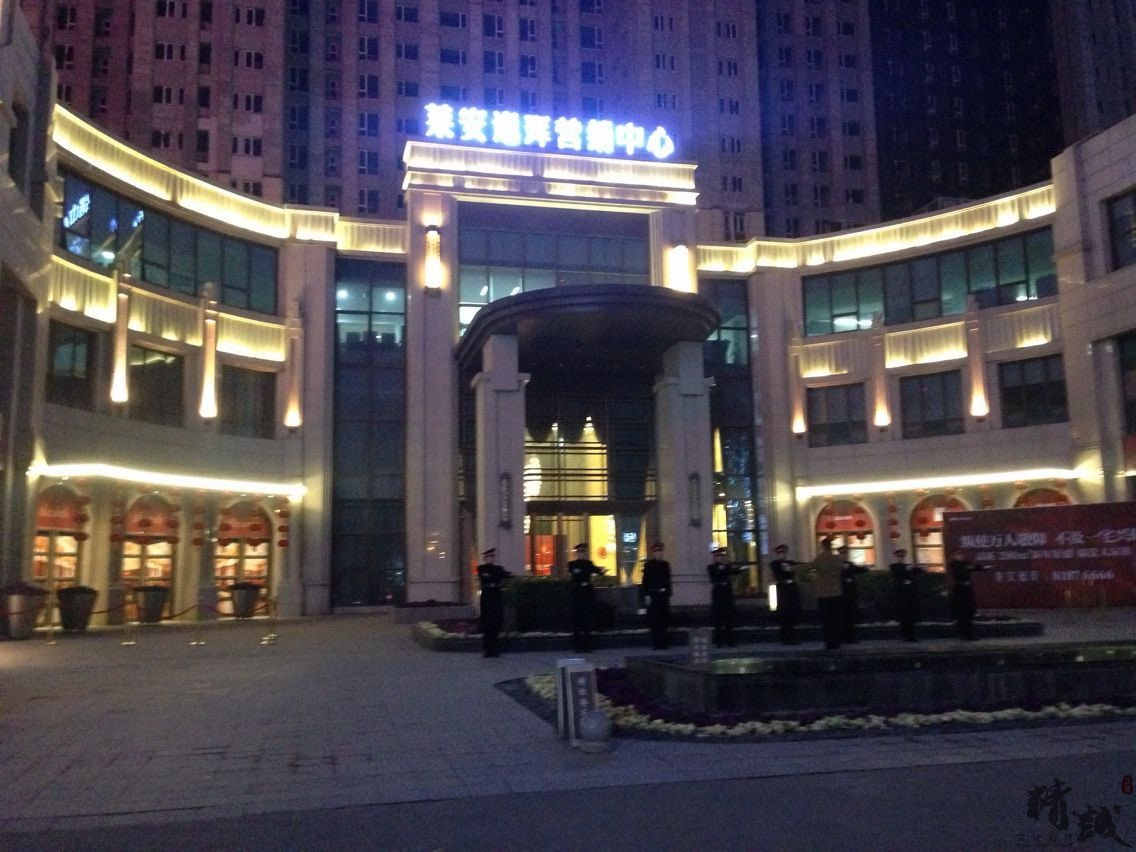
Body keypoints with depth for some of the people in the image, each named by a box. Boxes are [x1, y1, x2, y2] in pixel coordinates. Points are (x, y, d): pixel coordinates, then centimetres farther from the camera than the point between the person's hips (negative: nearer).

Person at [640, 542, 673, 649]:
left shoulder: (665, 564, 11)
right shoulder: (648, 564, -3)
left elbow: (668, 580, 13)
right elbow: (645, 580, -7)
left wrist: (668, 595, 11)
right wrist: (646, 595, -12)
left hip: (663, 595, 4)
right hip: (653, 595, -4)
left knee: (664, 620, 5)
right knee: (654, 620, -1)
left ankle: (664, 642, 12)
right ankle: (656, 643, 4)